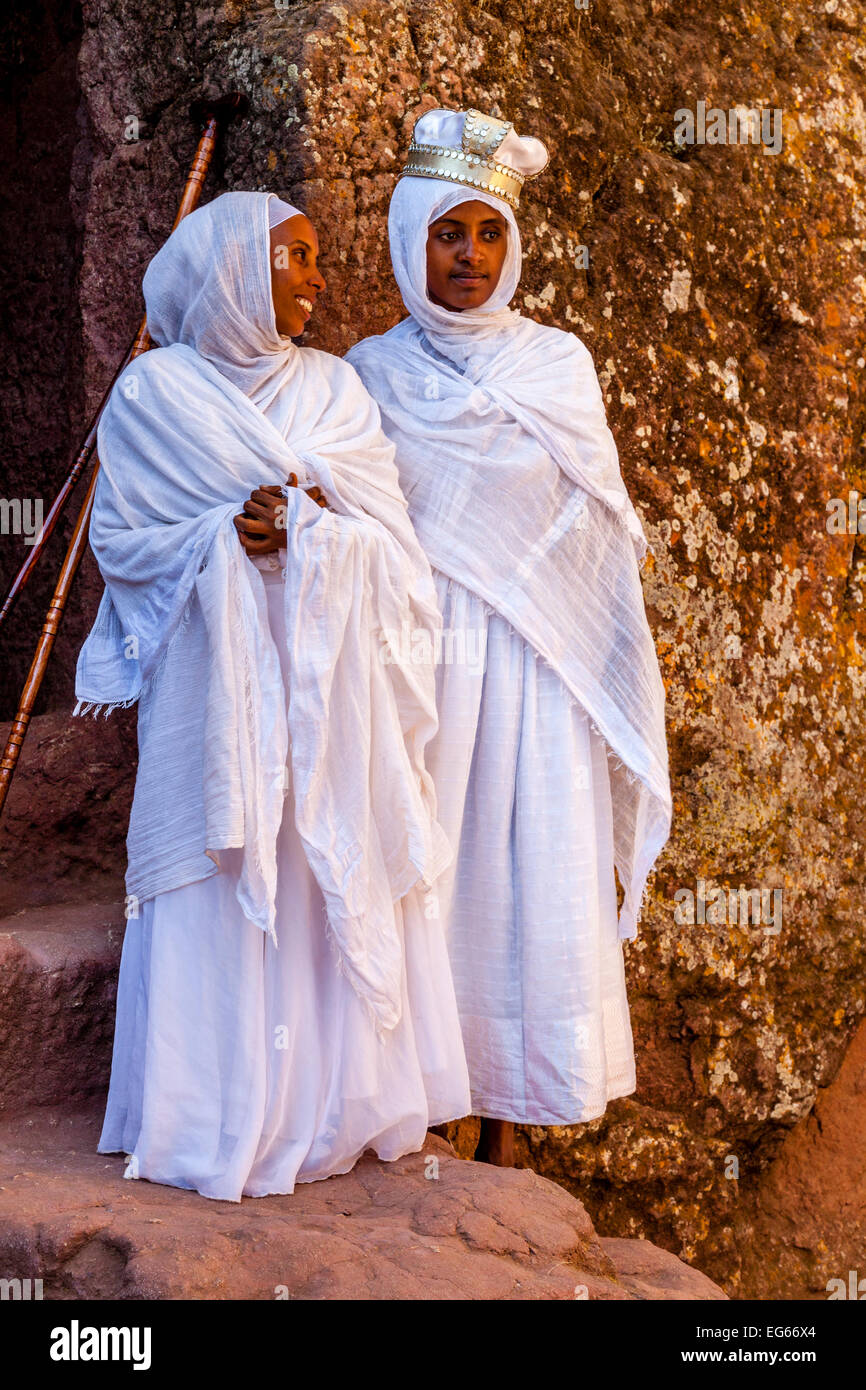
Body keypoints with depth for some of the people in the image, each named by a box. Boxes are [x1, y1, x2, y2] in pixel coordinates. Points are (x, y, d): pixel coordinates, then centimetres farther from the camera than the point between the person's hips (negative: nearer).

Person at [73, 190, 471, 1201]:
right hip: (217, 685, -3)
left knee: (334, 881, 3)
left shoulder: (333, 387, 12)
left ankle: (329, 1104, 15)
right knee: (225, 890, -3)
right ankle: (223, 1121, 9)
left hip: (331, 683, 3)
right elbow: (118, 540, 0)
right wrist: (225, 535, -14)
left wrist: (308, 530, -13)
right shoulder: (155, 392, 3)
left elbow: (393, 539, 6)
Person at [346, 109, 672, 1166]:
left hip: (536, 675, 1)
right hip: (417, 664, 0)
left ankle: (505, 1130, 11)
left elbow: (596, 530, 8)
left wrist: (607, 685, 4)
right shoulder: (371, 374, 6)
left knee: (533, 877, -1)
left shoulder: (558, 365, 7)